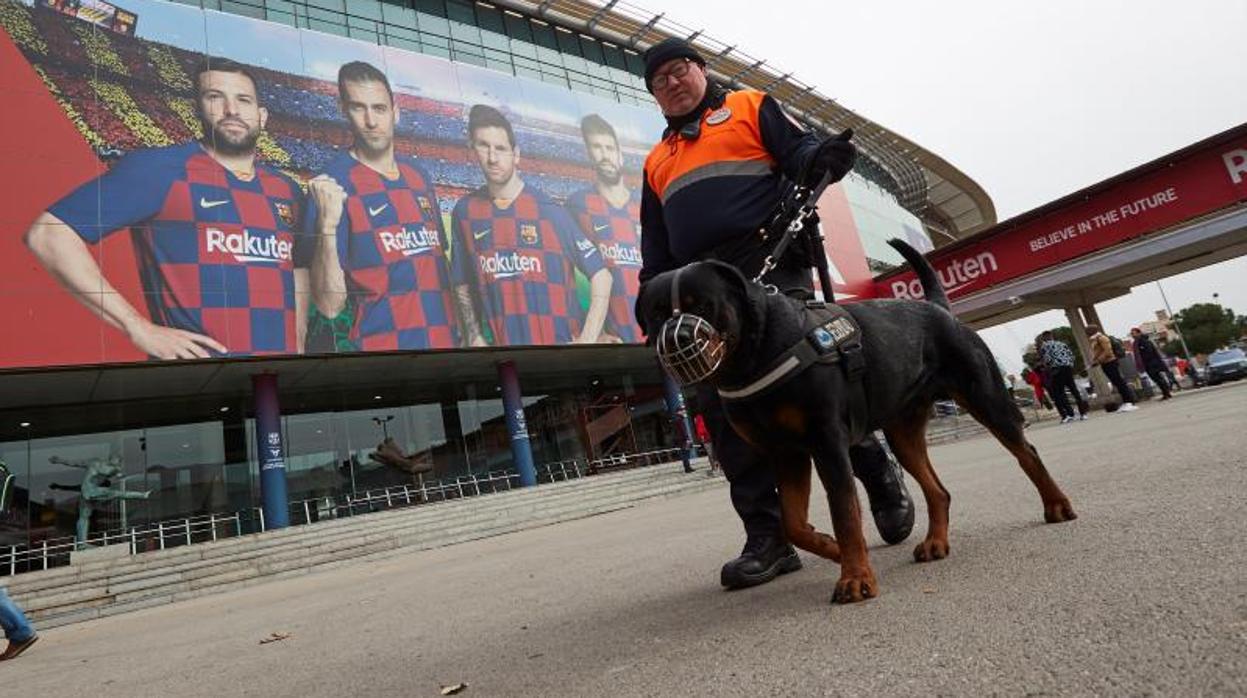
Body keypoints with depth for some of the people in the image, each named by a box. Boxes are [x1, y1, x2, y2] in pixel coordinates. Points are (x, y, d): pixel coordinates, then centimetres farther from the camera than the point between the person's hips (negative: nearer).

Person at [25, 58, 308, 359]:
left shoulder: (288, 190, 10)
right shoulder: (160, 168, -4)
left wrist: (298, 349, 8)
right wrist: (139, 330, -13)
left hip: (279, 366, 5)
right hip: (196, 363, -4)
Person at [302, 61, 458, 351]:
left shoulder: (419, 175, 7)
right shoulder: (331, 185, -9)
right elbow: (330, 305, -13)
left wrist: (459, 331, 10)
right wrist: (327, 226, -25)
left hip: (444, 339, 5)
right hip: (383, 344, -5)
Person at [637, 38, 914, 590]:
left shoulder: (750, 107, 18)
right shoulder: (656, 161, 30)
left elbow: (798, 152, 4)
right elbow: (655, 253, 26)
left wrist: (822, 158, -20)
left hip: (773, 270, -4)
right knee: (725, 412, -4)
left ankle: (880, 477, 18)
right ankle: (767, 537, 2)